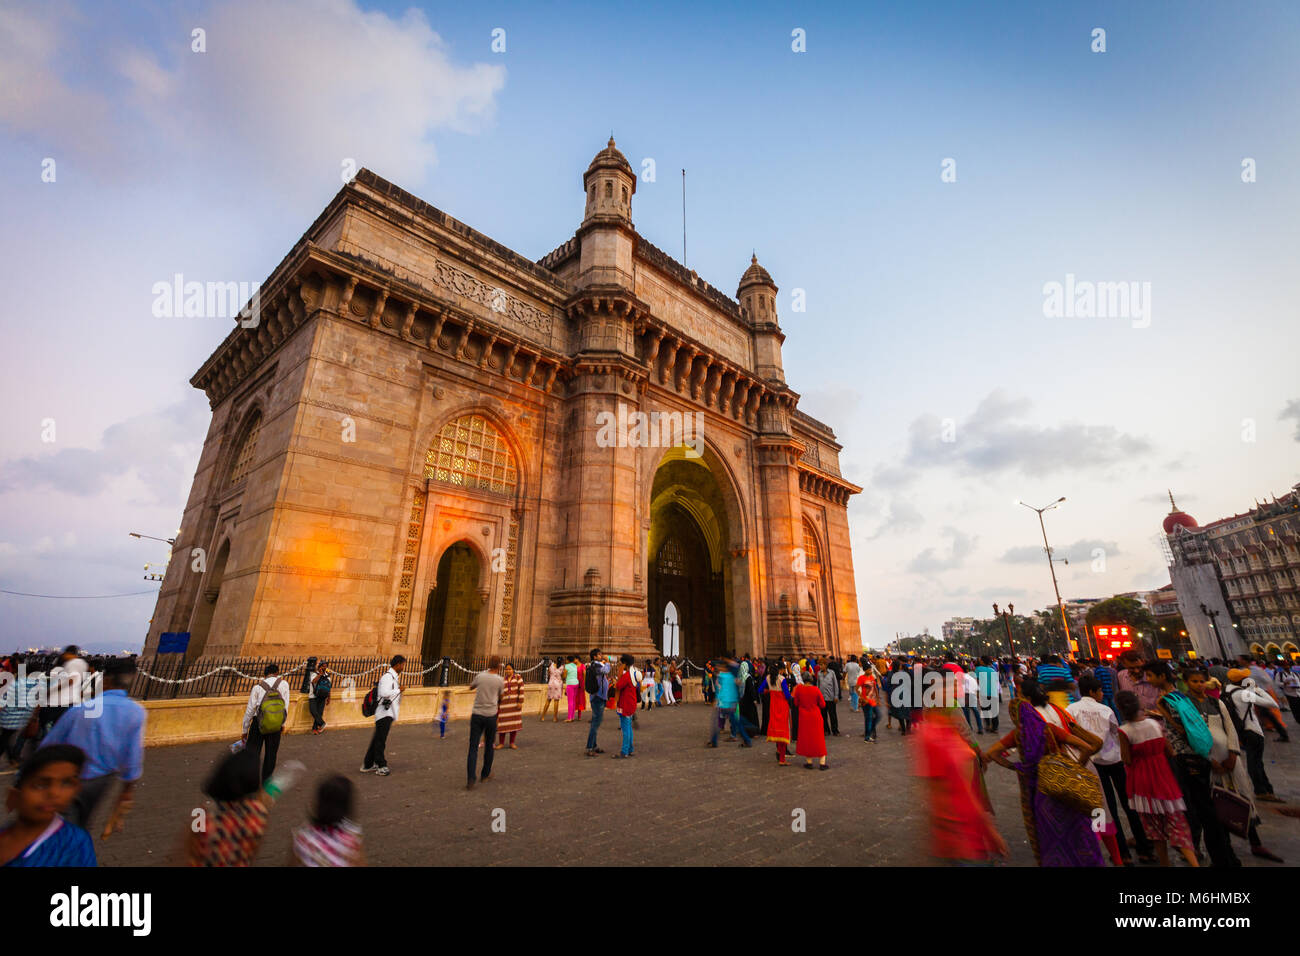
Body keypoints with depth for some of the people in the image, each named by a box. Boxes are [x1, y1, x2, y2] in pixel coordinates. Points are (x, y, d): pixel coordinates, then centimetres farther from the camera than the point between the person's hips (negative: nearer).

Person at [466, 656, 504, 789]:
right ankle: (485, 774, 29)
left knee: (473, 747, 2)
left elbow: (471, 687, 20)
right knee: (489, 746, 18)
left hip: (476, 714, 1)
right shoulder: (500, 681, -4)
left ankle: (471, 780, -8)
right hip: (491, 715, -1)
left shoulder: (480, 676, -1)